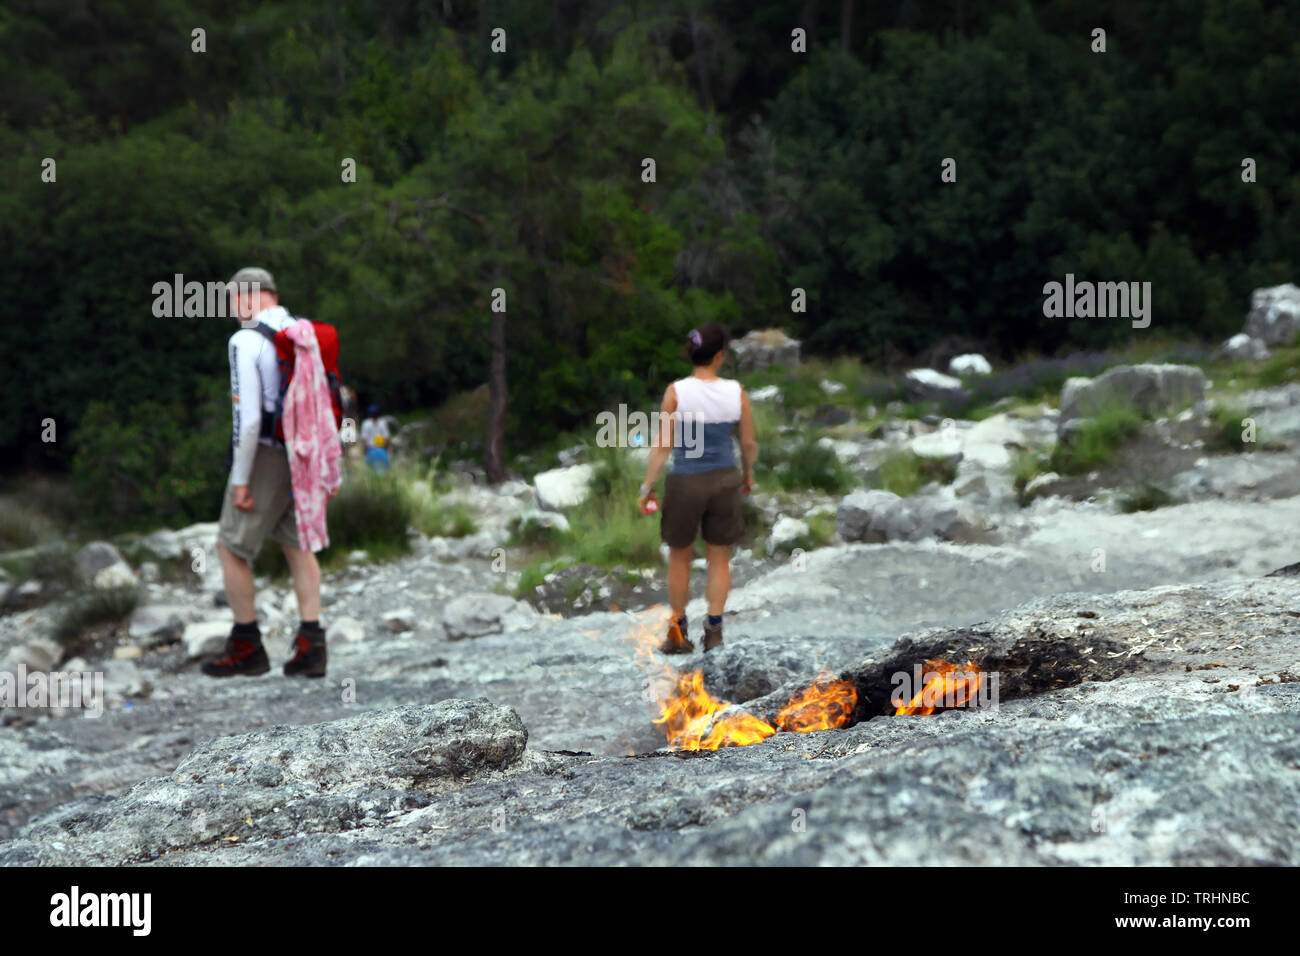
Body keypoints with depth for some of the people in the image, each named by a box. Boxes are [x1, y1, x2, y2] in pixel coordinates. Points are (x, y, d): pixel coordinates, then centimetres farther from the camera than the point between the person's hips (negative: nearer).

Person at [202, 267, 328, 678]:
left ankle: (246, 648, 11)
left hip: (266, 455, -7)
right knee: (297, 545, 13)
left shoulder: (246, 341, -14)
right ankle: (311, 646, 8)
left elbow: (248, 417, -19)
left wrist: (240, 480, -14)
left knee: (231, 547, 6)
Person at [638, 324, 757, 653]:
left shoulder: (676, 392, -14)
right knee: (719, 558, 15)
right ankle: (714, 630, 13)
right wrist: (747, 474, 18)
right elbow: (749, 444, 0)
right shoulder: (737, 392, -9)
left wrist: (647, 487, -2)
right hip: (724, 481, 1)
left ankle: (678, 633, 24)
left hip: (685, 483, -1)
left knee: (680, 557, 16)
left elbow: (662, 445, -12)